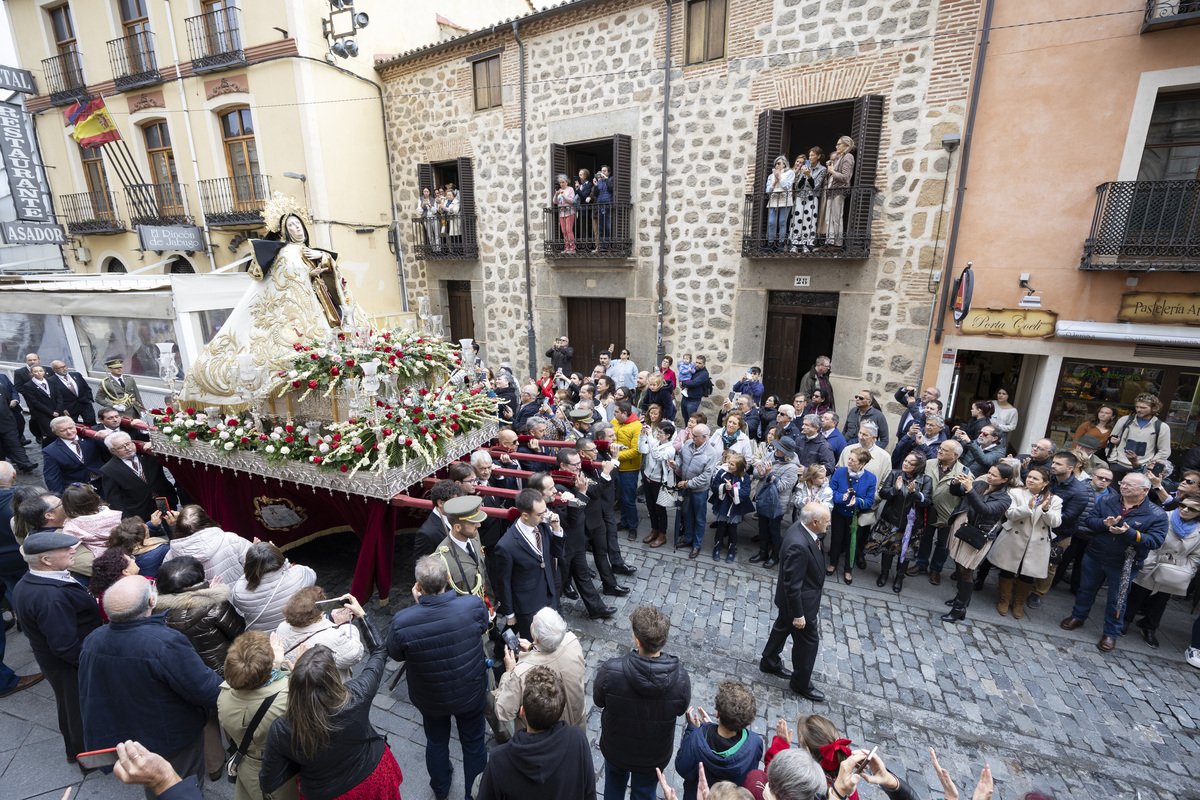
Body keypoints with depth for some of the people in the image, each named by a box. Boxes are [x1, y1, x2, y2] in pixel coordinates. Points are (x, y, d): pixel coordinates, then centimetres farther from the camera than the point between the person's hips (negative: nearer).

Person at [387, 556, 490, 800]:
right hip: (471, 693, 0)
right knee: (473, 743, 27)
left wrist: (419, 604, -14)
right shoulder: (474, 605, -33)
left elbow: (395, 654, -11)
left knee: (436, 743, 31)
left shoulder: (402, 621, -34)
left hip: (430, 699, 1)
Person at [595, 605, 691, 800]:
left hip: (615, 748, 0)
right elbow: (681, 710, -10)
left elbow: (598, 700, -16)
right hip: (655, 755, 1)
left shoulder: (610, 671, -38)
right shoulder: (680, 678, -32)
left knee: (615, 779, 34)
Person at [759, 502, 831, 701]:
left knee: (782, 627, 27)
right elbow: (792, 584, -29)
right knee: (808, 640, 12)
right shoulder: (798, 545, -38)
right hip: (802, 602, -9)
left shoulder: (800, 528, -10)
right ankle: (801, 683, 36)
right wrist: (798, 614, -22)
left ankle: (769, 662, 50)